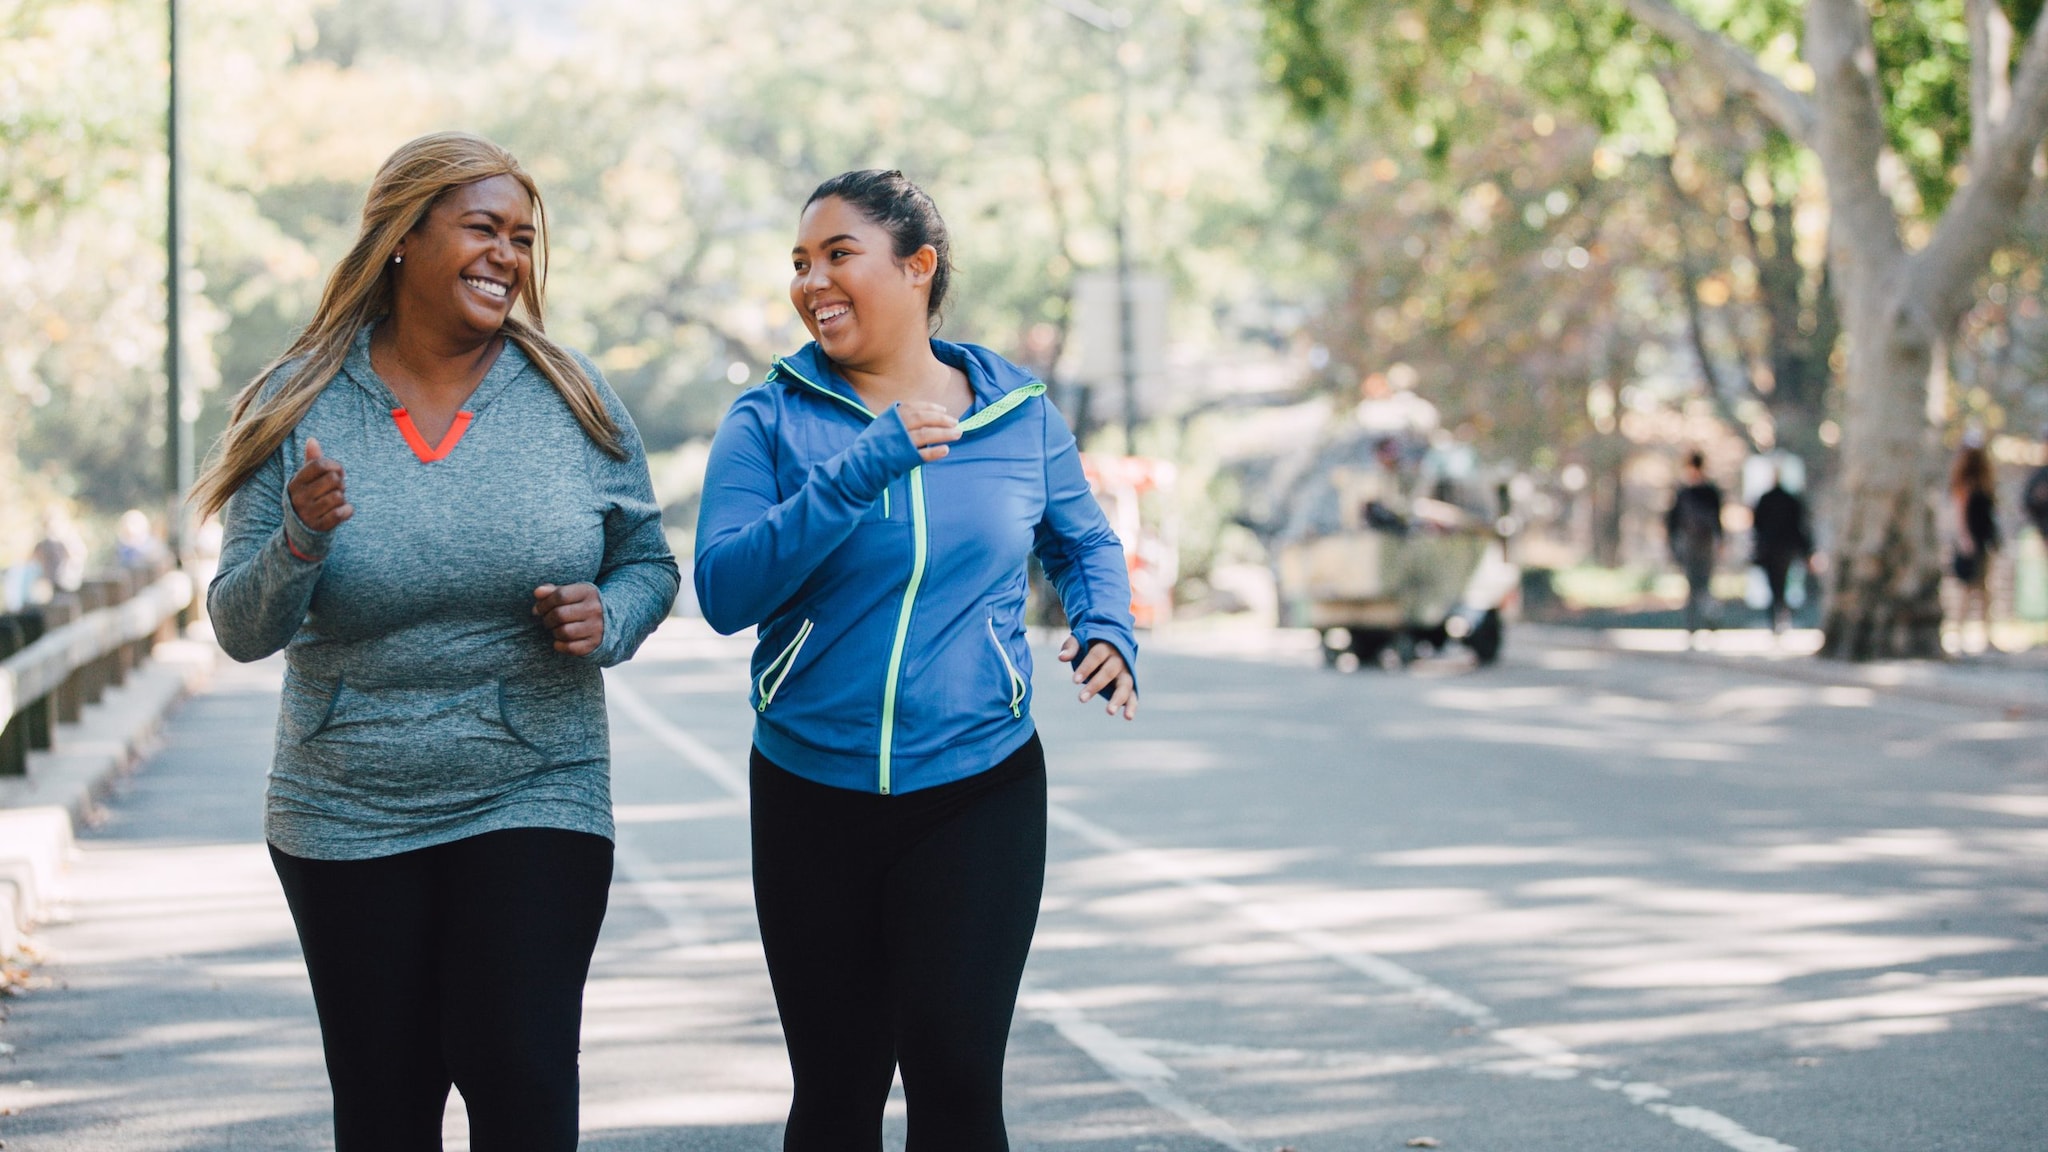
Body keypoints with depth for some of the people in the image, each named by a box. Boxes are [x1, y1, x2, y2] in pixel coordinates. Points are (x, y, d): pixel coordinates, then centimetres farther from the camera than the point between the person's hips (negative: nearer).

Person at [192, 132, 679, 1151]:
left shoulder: (574, 400, 1)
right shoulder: (298, 412, -1)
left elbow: (649, 563, 11)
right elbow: (240, 631, -2)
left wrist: (607, 620, -12)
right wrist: (301, 541, -22)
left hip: (535, 805, -1)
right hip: (345, 821, 1)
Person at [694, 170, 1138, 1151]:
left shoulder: (1020, 416, 3)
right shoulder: (769, 422, -2)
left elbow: (1083, 544, 20)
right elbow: (724, 591, -16)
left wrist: (1107, 629, -1)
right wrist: (862, 469, -23)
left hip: (978, 790, 0)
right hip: (811, 801, 0)